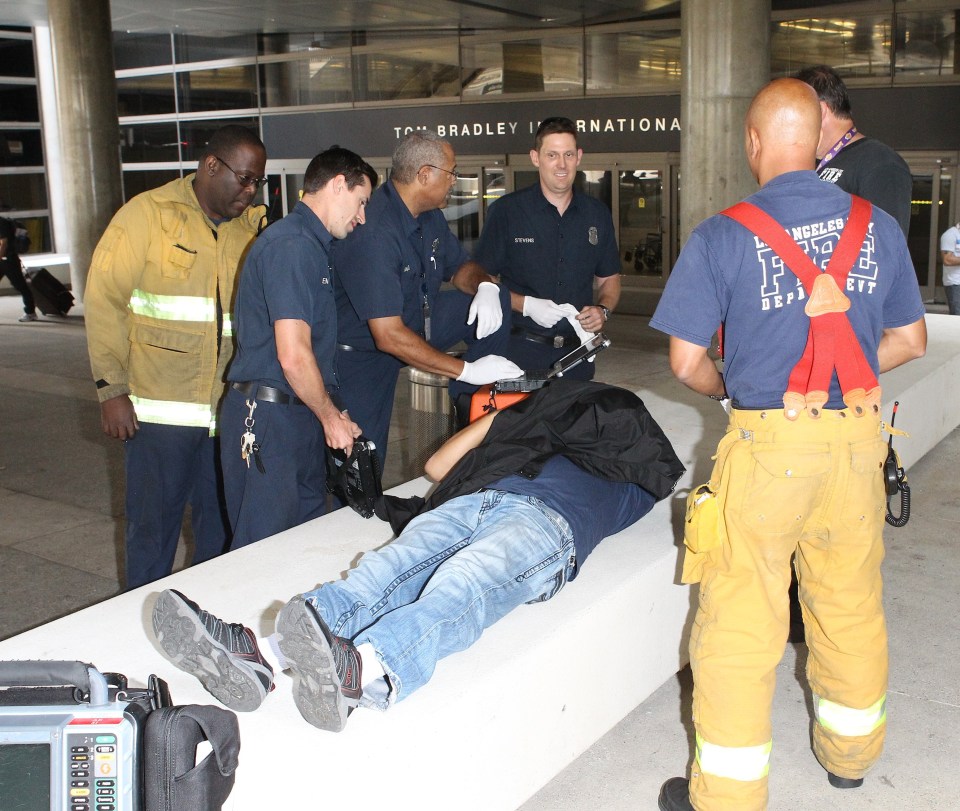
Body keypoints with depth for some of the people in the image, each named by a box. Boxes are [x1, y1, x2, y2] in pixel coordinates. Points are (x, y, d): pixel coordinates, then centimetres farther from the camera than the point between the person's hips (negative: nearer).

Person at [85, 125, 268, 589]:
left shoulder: (252, 227, 11)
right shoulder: (149, 213, -1)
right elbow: (104, 299, -3)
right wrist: (112, 388, -9)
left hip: (230, 410, 4)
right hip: (159, 407, -4)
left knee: (222, 528, 11)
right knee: (153, 525, 5)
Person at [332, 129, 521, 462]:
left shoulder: (429, 216, -3)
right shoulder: (372, 232, -31)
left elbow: (459, 267, 12)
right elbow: (389, 336, -34)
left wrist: (485, 285, -14)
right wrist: (466, 370, -32)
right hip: (363, 348, -8)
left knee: (496, 298, -5)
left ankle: (469, 399, 1)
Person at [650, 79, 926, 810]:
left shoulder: (722, 236, -9)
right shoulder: (876, 226, 3)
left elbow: (687, 362, -7)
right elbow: (910, 340, 9)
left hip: (768, 441, -4)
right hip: (858, 433, 5)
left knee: (741, 620, 6)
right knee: (852, 603, 20)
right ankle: (852, 752, 41)